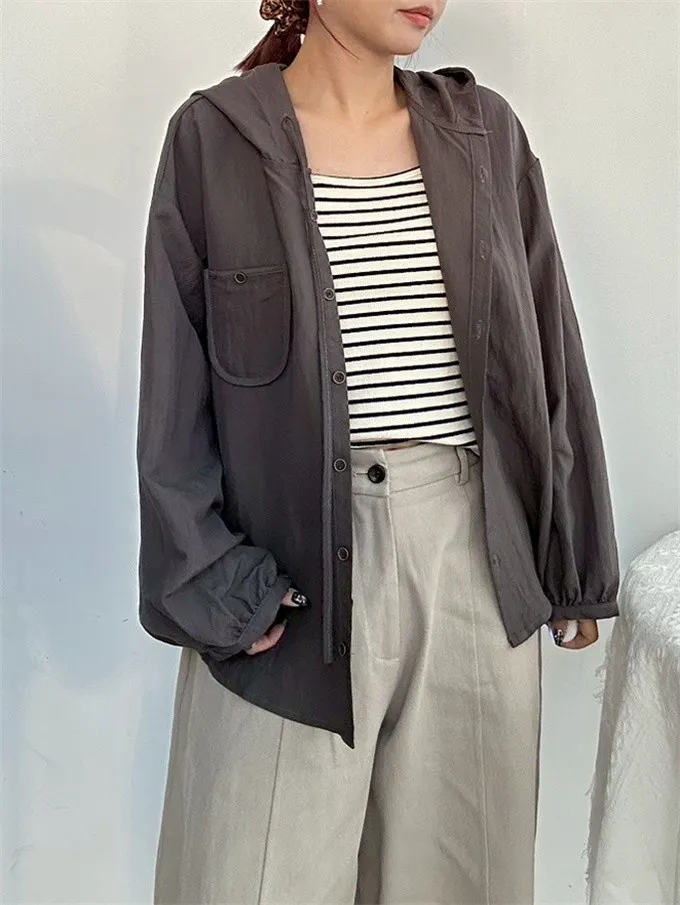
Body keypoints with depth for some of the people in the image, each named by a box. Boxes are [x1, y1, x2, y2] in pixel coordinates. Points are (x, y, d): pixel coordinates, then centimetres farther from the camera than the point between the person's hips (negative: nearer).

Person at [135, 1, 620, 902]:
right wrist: (211, 581, -8)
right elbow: (175, 390, -2)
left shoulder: (485, 131, 5)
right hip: (290, 554, -2)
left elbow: (549, 358, 7)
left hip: (475, 552, 3)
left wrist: (573, 561, 8)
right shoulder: (215, 135, -3)